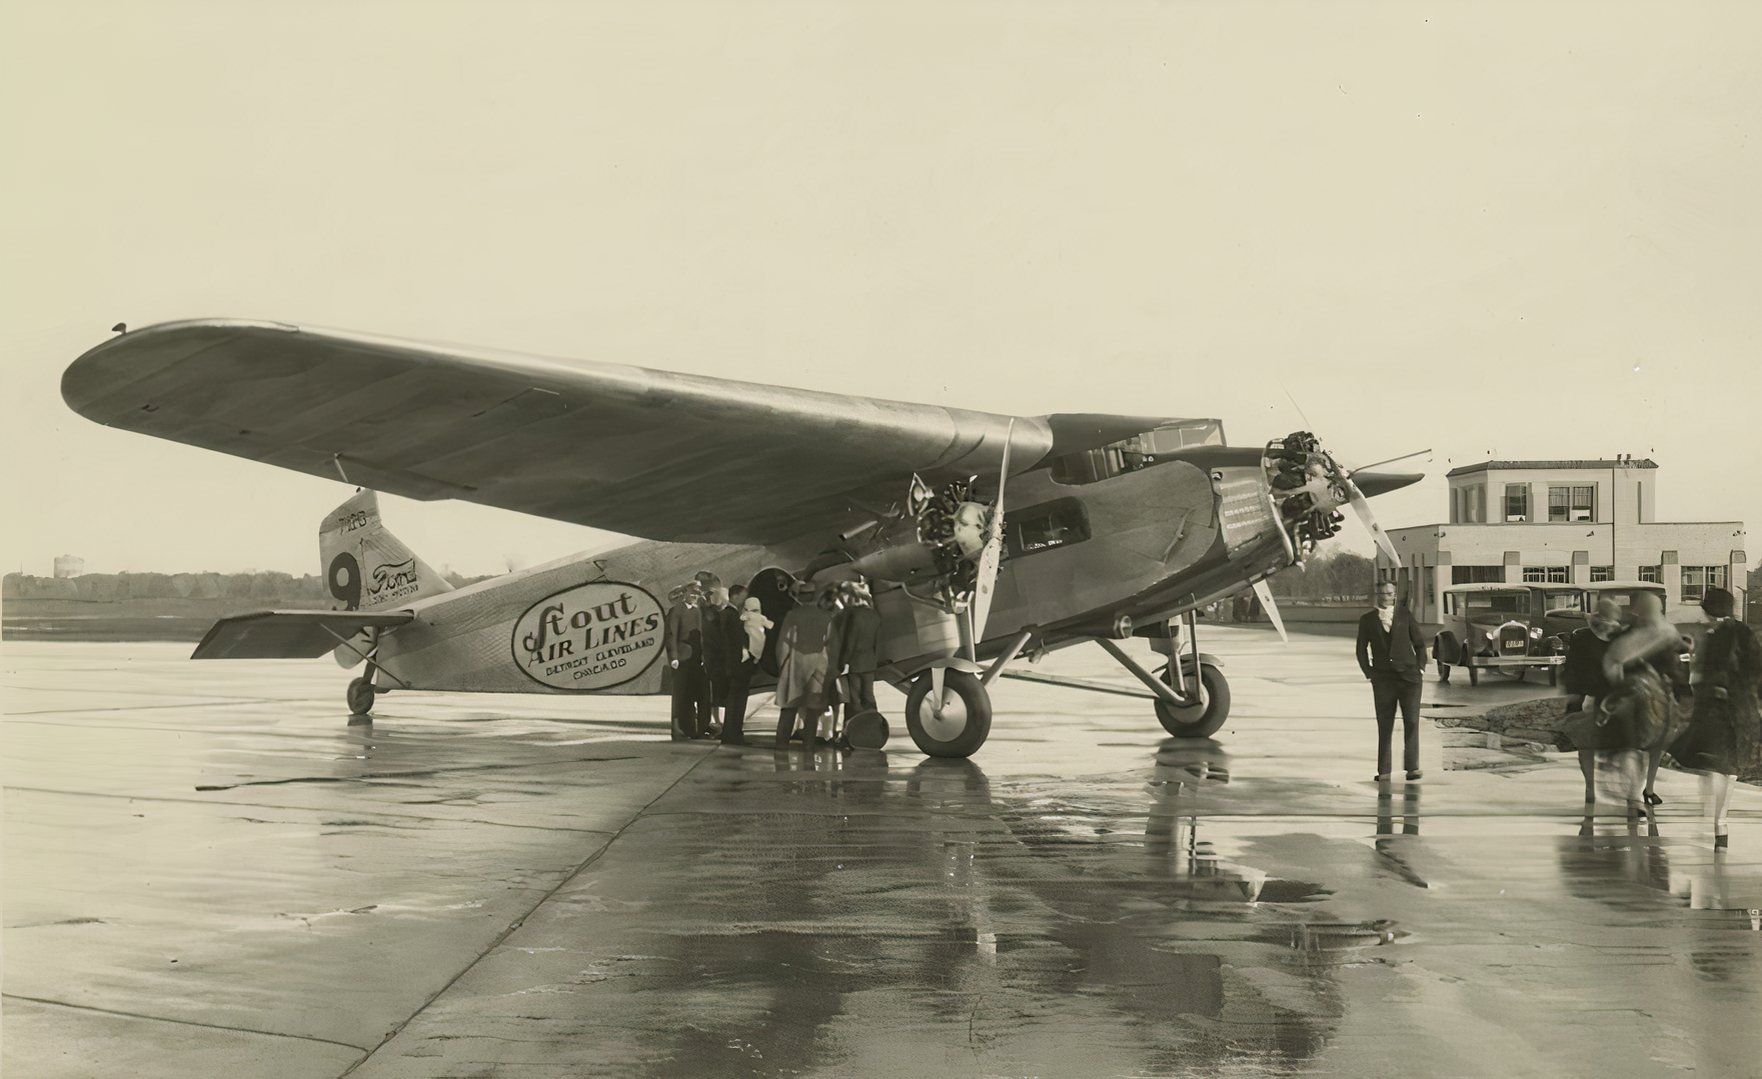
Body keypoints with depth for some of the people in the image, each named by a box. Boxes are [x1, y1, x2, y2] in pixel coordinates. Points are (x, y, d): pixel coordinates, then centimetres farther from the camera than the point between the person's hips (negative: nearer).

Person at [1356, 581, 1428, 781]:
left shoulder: (1405, 615, 7)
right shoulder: (1367, 620, 8)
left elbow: (1419, 643, 12)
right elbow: (1361, 650, 13)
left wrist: (1420, 667, 3)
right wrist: (1369, 673, 3)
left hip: (1408, 675, 0)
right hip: (1382, 679, 0)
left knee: (1411, 721, -7)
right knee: (1384, 725, 0)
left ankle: (1412, 767, -6)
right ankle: (1383, 771, 3)